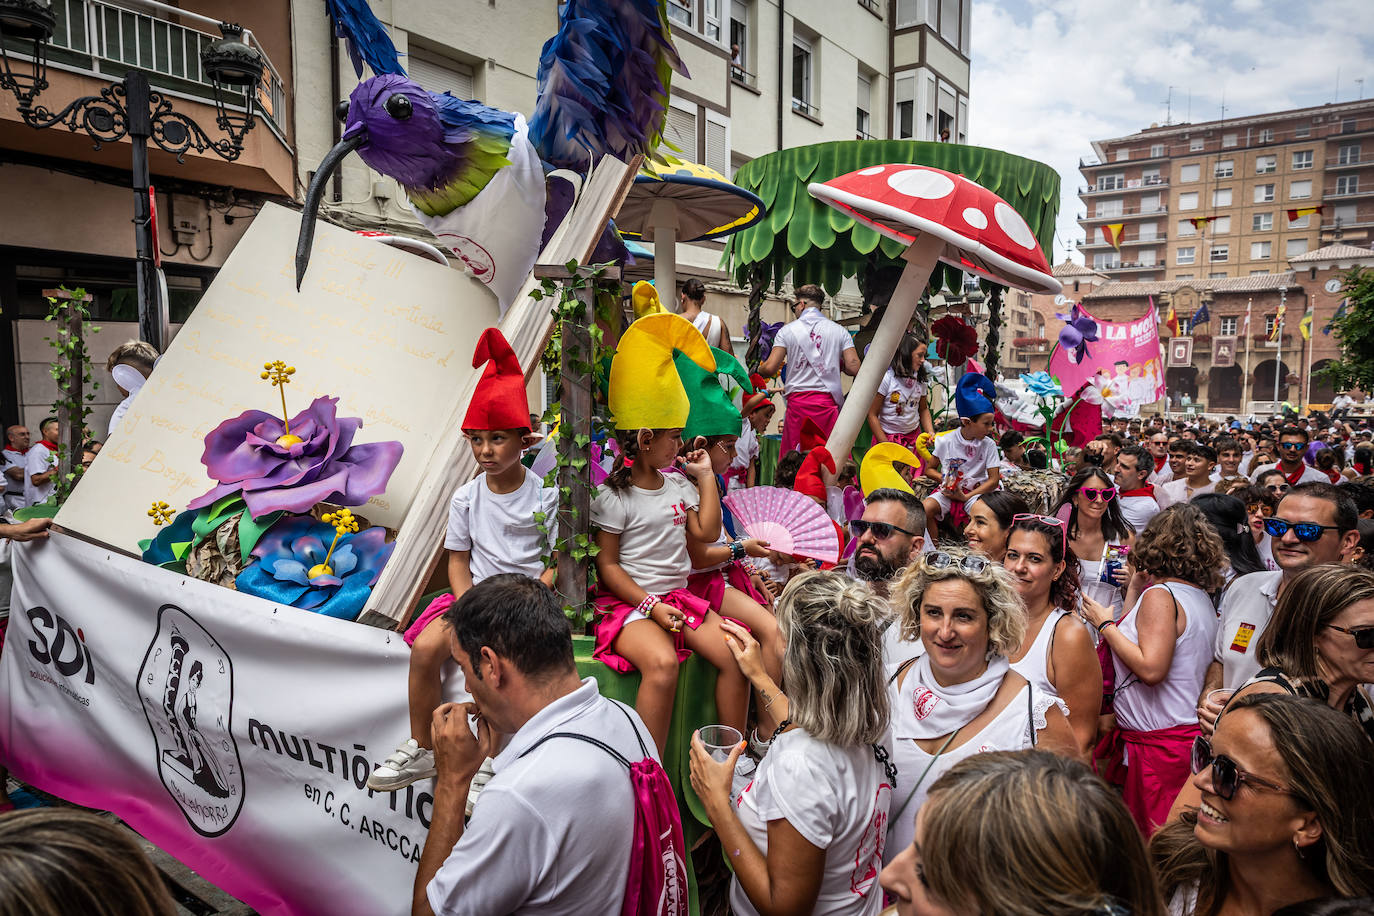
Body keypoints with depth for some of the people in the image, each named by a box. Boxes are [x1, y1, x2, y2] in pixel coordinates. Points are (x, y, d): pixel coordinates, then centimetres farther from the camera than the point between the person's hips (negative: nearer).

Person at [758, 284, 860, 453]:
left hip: (797, 402, -1)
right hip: (827, 402, 1)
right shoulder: (839, 331, 7)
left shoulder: (787, 330, 3)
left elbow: (770, 368, -3)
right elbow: (853, 368, 0)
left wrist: (759, 369, 20)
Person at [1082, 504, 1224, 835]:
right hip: (1189, 732, 9)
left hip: (1160, 743, -9)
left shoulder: (1160, 594, -14)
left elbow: (1151, 668, -22)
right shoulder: (1201, 597, 12)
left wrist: (1105, 624, -11)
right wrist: (1134, 591, 20)